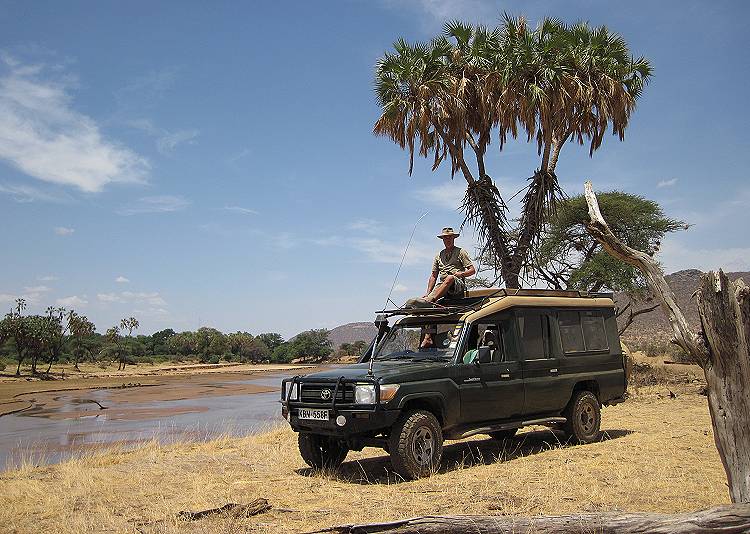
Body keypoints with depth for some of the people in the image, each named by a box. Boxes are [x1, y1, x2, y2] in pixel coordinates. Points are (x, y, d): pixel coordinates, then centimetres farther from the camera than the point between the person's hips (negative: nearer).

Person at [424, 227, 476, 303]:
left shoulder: (461, 252, 13)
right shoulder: (439, 255, 24)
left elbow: (472, 270, 9)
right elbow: (434, 276, 20)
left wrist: (461, 274, -11)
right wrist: (428, 293, 7)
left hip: (458, 284, -5)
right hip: (442, 284, 5)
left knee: (450, 278, -39)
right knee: (433, 293, -28)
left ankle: (429, 300, -55)